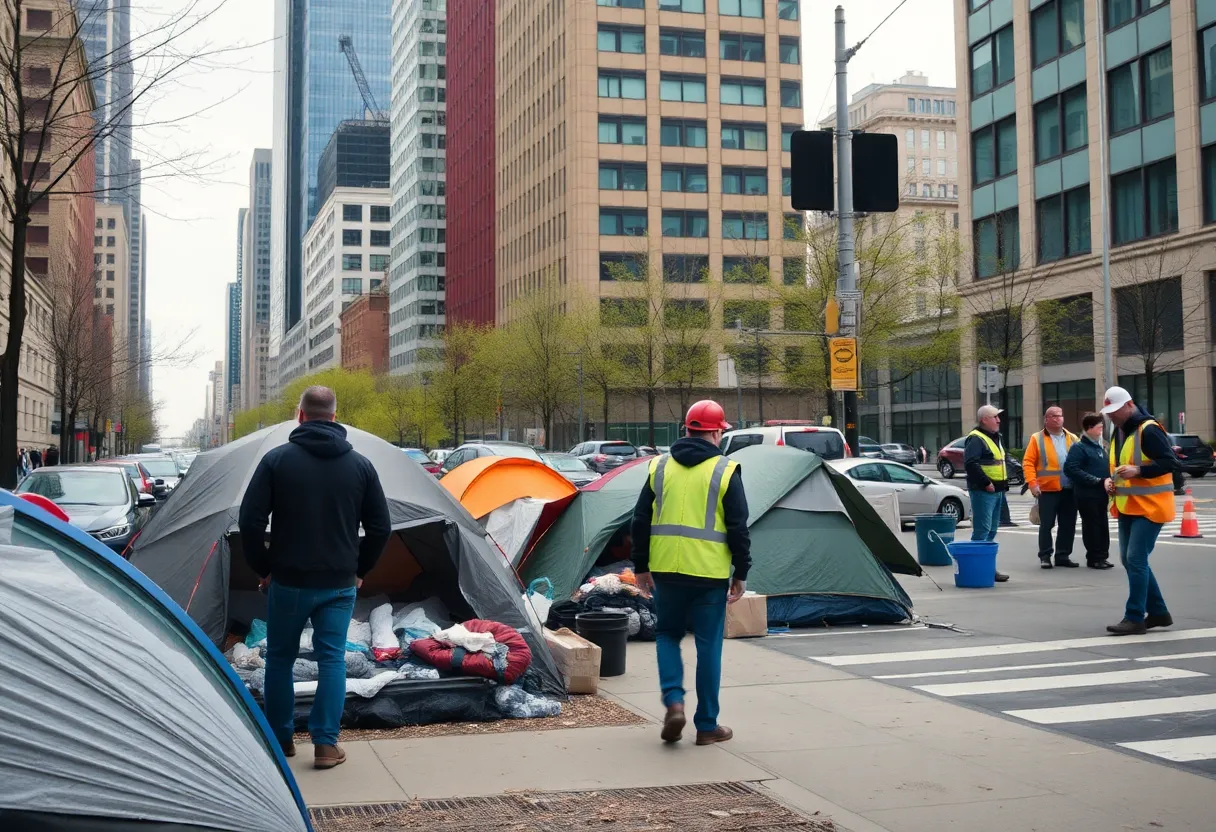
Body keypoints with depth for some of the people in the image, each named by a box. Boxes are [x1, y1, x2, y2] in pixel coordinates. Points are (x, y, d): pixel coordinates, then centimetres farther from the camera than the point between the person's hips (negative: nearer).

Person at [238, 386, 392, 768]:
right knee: (332, 658, 8)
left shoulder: (277, 460, -7)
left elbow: (250, 521, -8)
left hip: (288, 581, -1)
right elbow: (380, 526, 4)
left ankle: (280, 739, 25)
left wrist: (263, 568, 4)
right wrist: (358, 570, 14)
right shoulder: (360, 464, 1)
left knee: (280, 658, 15)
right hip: (339, 584, 1)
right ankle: (326, 744, 5)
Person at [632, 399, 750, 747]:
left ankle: (674, 700, 0)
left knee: (667, 634, 20)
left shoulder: (660, 466, 7)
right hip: (709, 573, -3)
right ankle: (707, 725, 12)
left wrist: (641, 566, 16)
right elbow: (738, 528, -4)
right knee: (708, 646, 6)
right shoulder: (725, 470, -3)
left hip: (666, 569, 3)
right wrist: (741, 573, 4)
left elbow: (641, 520, 8)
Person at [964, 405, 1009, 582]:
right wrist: (986, 483, -23)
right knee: (982, 530, -11)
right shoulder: (976, 439, -13)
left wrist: (1004, 484, 16)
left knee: (992, 530, 14)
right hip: (983, 491, -10)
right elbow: (970, 463, -25)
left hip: (997, 491, 10)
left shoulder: (995, 438, 19)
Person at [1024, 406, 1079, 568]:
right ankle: (1045, 556, 7)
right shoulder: (1037, 439, 1)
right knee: (1046, 525, 0)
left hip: (1070, 490, 4)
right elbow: (1028, 462, -3)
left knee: (1067, 525, 6)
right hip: (1048, 490, -4)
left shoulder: (1072, 438, 13)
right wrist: (1032, 482, -14)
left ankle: (1063, 555, 15)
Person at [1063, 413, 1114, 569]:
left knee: (1102, 525, 10)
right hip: (1087, 494, -8)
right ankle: (1094, 558, 3)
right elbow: (1071, 469, -20)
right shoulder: (1079, 447, -10)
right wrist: (1097, 481, -20)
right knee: (1091, 525, -3)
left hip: (1101, 493, 8)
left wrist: (1107, 481, 3)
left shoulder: (1099, 446, 16)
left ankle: (1102, 556, 17)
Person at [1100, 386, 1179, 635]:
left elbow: (1170, 462, -20)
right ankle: (1158, 612, 22)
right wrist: (1110, 480, 4)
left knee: (1136, 560, -12)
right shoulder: (1118, 432, 13)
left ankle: (1135, 617, -8)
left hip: (1149, 506, -9)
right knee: (1130, 560, 11)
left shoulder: (1148, 430, -16)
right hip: (1127, 507, 10)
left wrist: (1138, 470, -31)